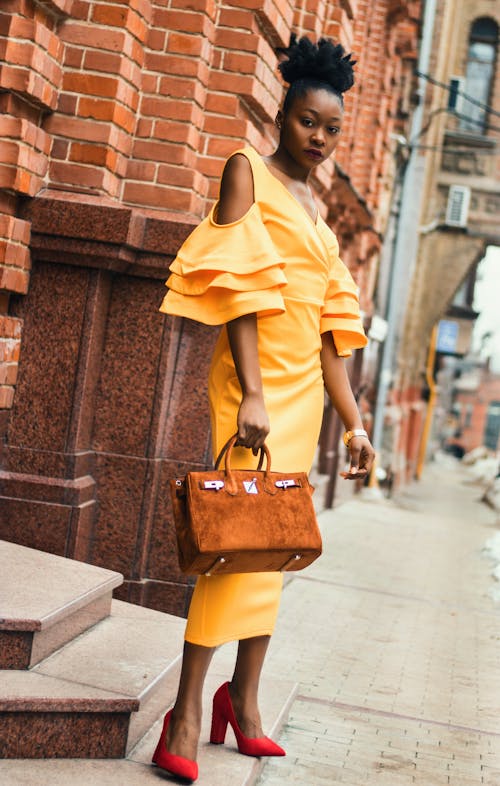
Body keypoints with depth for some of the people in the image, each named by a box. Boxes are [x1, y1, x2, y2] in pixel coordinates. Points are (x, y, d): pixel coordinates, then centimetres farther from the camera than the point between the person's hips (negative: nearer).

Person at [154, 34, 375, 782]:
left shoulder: (316, 207, 18)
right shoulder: (248, 171, -1)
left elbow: (330, 322, 16)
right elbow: (238, 285, -13)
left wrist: (353, 420, 11)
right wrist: (252, 391, -24)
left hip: (306, 382, 7)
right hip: (256, 373, -7)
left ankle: (244, 704, 14)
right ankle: (187, 713, -8)